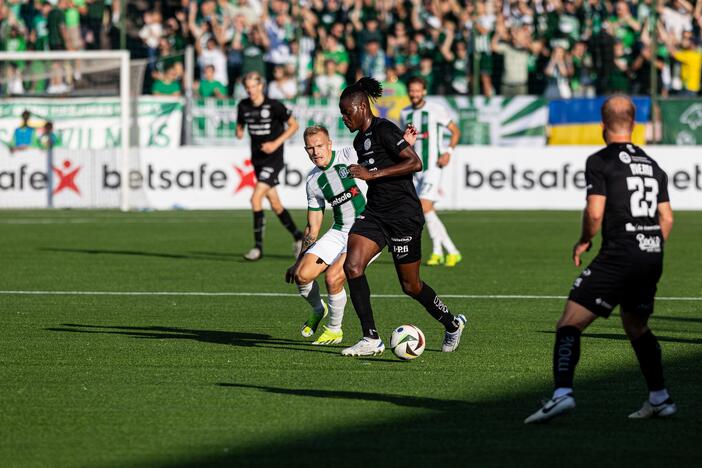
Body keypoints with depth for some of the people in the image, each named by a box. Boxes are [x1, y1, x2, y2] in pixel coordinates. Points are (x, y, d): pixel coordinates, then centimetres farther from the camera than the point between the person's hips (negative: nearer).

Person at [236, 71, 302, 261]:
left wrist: (276, 143, -15)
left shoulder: (274, 106, -13)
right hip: (257, 160, 6)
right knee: (275, 204, 12)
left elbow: (294, 125, -5)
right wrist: (239, 132, -7)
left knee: (255, 198, -18)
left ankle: (258, 246, -13)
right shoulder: (243, 106, 2)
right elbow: (240, 124, 18)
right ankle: (298, 238, 29)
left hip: (273, 159, -6)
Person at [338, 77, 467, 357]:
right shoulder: (360, 140, 13)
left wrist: (372, 174, -23)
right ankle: (371, 340, -9)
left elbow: (415, 163, -22)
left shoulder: (383, 130, -13)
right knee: (352, 266, -13)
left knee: (410, 286, 4)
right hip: (375, 214, 8)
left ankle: (452, 324, 29)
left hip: (403, 215, -8)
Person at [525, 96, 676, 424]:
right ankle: (660, 399, 27)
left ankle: (562, 393, -26)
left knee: (569, 325, -8)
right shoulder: (652, 166, 15)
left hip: (618, 257, -7)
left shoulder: (600, 162, -5)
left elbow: (594, 214, -14)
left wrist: (584, 241, 4)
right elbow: (667, 219, 16)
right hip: (652, 259, 7)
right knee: (636, 326, 27)